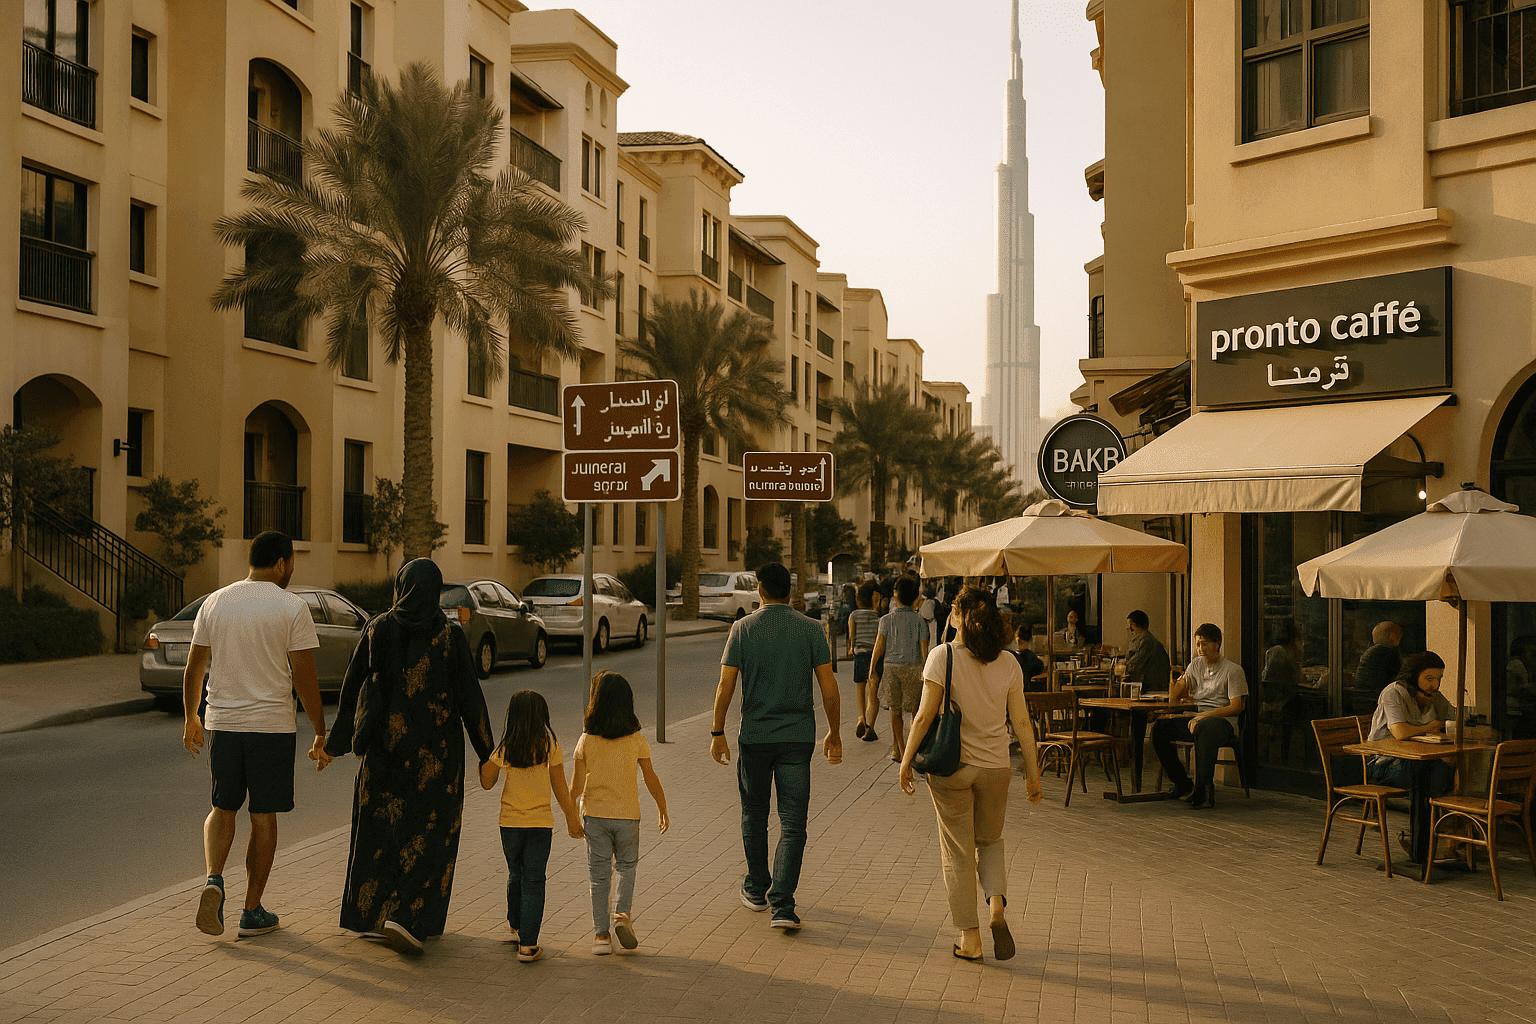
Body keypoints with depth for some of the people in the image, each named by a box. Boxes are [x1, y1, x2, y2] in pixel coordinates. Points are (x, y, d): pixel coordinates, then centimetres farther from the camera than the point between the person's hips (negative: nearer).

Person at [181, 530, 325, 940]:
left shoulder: (215, 602, 4)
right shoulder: (292, 608, -9)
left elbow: (193, 668, 9)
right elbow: (305, 678, -10)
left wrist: (191, 717, 23)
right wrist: (321, 734, -2)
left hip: (222, 724, 3)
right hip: (272, 726, -3)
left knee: (223, 808, 18)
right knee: (263, 816, 6)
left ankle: (214, 880, -5)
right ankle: (252, 911, 12)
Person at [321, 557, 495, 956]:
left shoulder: (378, 629, -3)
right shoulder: (450, 635, -9)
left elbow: (351, 688, 0)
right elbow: (470, 696, -8)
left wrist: (335, 743, 10)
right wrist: (486, 753, 1)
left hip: (384, 747, 2)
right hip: (434, 752, -2)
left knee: (379, 827, 17)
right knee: (429, 834, 7)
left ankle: (367, 915, 25)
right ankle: (405, 918, -8)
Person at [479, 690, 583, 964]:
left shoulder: (504, 749, -7)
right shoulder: (550, 748, -9)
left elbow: (486, 783, 3)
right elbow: (560, 789, -4)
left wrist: (484, 755, 16)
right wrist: (572, 818, 7)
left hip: (509, 823, 2)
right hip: (540, 823, -2)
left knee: (515, 875, 21)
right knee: (533, 882, 3)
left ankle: (516, 928, 39)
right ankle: (527, 944, -1)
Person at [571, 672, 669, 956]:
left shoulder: (586, 741, -8)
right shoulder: (636, 740, -7)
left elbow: (577, 784, -4)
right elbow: (651, 779, -2)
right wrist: (663, 810, 11)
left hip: (594, 814, 0)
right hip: (627, 814, 0)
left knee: (599, 874, 8)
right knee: (627, 866, 19)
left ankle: (601, 933, 7)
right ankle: (623, 914, 0)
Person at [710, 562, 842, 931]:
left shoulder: (743, 628, -3)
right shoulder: (810, 629, -2)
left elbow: (726, 685, -6)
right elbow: (829, 687, -4)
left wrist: (717, 732, 2)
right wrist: (834, 734, 7)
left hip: (754, 735, 0)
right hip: (798, 737, 0)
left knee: (754, 815, 18)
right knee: (792, 822, 1)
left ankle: (757, 889, 32)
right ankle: (782, 905, -9)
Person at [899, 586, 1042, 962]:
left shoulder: (943, 656, -12)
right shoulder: (1008, 664, -2)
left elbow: (925, 715, -14)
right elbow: (1021, 722, 1)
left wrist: (906, 760, -4)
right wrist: (1032, 772, 9)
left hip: (951, 767, -3)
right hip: (996, 766, 3)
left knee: (958, 851, 9)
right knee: (990, 841, 23)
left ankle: (970, 938, 12)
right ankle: (997, 907, 0)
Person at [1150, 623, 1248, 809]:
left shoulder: (1233, 670, -2)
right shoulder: (1196, 665, 16)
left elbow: (1236, 707, -10)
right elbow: (1174, 698, 16)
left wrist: (1205, 715, -20)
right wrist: (1176, 680, -6)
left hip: (1223, 721, -7)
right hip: (1197, 718, 7)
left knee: (1204, 728, -42)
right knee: (1159, 727, -16)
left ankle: (1204, 791, -41)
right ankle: (1182, 784, -7)